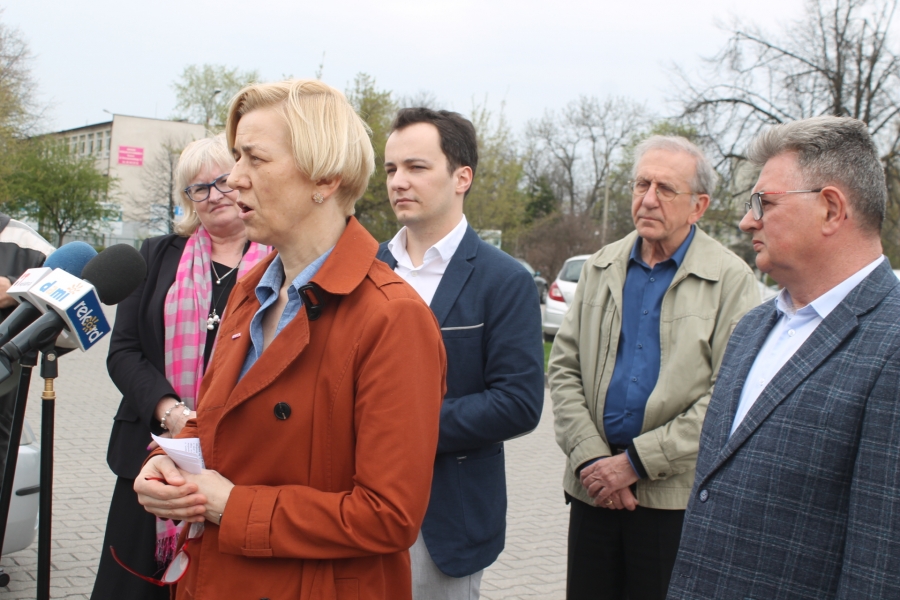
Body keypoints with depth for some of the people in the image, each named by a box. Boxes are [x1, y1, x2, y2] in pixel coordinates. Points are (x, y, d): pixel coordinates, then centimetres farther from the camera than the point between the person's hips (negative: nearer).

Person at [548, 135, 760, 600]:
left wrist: (636, 462, -14)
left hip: (677, 496, -3)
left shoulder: (730, 279, -6)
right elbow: (564, 367, 6)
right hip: (594, 487, 4)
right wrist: (590, 458, -7)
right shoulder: (601, 268, 9)